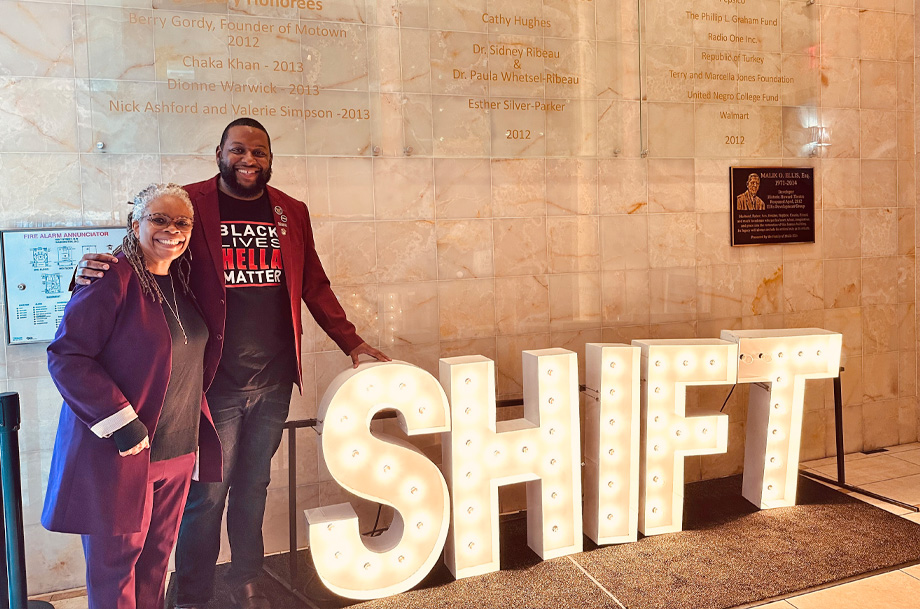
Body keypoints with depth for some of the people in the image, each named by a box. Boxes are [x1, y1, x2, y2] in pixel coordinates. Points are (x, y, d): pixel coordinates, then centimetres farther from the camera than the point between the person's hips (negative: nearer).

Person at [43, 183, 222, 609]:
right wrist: (122, 425, -22)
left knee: (157, 554, 17)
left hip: (177, 450, 7)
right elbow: (66, 355, -20)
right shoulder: (112, 280, -15)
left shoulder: (179, 279, 9)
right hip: (119, 451, -7)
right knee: (116, 557, 7)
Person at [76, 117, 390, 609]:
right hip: (215, 383, -4)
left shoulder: (291, 213, 9)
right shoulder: (190, 204, -4)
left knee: (254, 486, 16)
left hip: (273, 382, 4)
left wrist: (352, 344, 13)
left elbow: (315, 287, 14)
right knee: (207, 493, 4)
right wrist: (99, 267, -23)